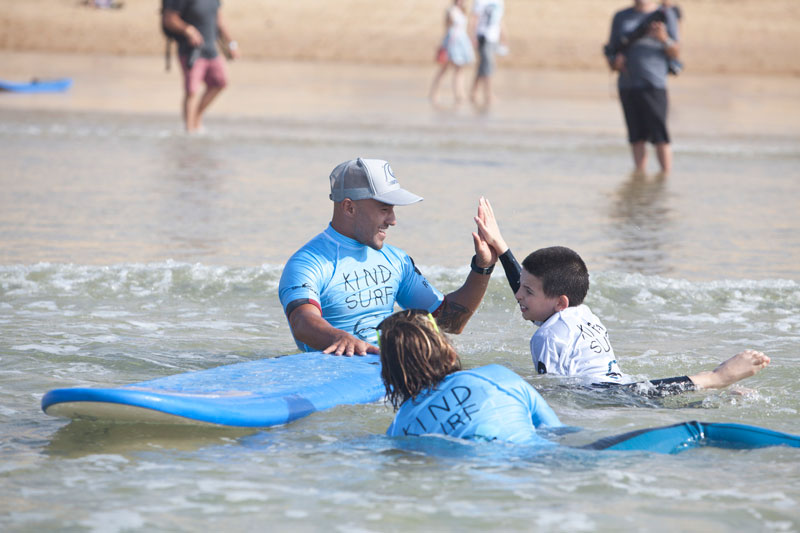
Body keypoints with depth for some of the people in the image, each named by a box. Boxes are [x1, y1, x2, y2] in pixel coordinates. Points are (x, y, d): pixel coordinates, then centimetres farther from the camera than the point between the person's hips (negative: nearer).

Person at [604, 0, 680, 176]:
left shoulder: (665, 15, 7)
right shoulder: (621, 17, 16)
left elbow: (676, 53, 3)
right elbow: (610, 51, 18)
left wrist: (664, 39, -16)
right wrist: (615, 63, -4)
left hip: (654, 84, -3)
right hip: (627, 82, 3)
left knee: (660, 135, -9)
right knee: (636, 136, 2)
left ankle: (666, 176, -7)